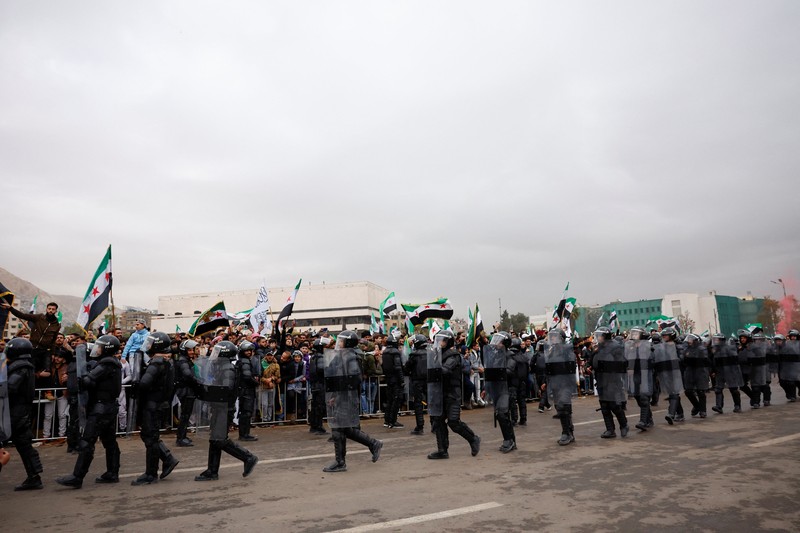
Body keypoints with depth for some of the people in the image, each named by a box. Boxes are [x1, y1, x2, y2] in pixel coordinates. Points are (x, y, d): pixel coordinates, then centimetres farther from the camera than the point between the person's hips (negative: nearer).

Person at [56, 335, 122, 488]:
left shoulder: (105, 365, -16)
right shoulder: (114, 363, 13)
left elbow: (87, 381, -22)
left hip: (100, 408, -10)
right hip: (111, 406, 10)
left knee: (86, 443, -5)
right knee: (110, 441, 14)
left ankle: (77, 478, -1)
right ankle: (112, 474, 20)